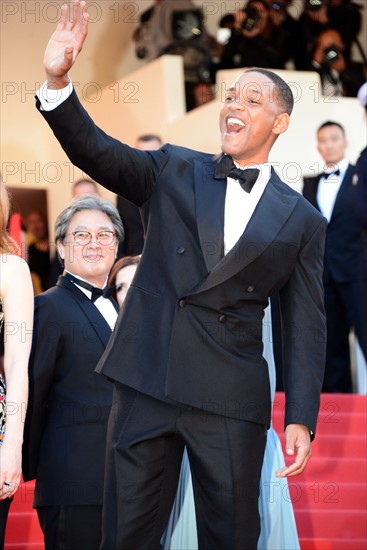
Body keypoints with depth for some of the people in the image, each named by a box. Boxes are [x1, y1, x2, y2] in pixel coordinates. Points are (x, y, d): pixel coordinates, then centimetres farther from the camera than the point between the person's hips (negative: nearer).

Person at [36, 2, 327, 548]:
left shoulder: (302, 220, 7)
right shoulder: (175, 171, 10)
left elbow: (304, 327, 4)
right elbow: (96, 152, -4)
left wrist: (301, 418, -5)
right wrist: (57, 83, -21)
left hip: (231, 400, -1)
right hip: (147, 381, 1)